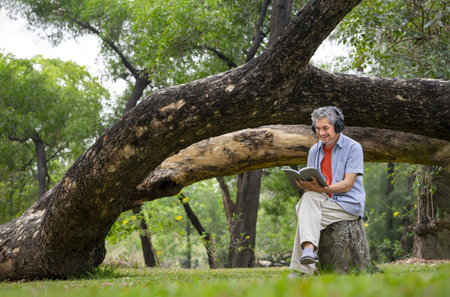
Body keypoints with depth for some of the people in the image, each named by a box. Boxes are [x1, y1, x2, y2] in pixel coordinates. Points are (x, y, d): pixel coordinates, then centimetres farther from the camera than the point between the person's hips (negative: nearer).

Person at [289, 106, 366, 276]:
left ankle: (301, 268, -28)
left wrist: (322, 188, -29)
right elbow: (312, 184, 12)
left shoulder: (353, 147, -5)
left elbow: (347, 184, -13)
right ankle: (309, 248, -39)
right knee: (308, 197, -28)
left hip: (349, 203, -5)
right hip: (325, 200, 5)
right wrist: (304, 184, -14)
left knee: (307, 216, -26)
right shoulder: (315, 150, 13)